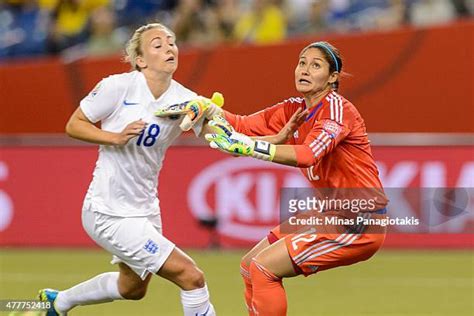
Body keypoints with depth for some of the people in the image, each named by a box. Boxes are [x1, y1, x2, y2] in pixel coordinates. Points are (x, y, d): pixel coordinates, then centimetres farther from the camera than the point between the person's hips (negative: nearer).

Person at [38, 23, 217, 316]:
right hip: (109, 213, -7)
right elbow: (73, 125, -7)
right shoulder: (118, 87, -16)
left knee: (133, 289, 29)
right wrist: (116, 137, -22)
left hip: (145, 209, 7)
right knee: (191, 277, -14)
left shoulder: (184, 100, -6)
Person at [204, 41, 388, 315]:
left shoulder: (337, 108, -17)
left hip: (359, 223, -9)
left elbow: (307, 155, -34)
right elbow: (244, 125, 6)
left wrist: (247, 146, -43)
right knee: (250, 267, 11)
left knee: (264, 268, -15)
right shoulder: (295, 110, 7)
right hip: (330, 215, 9)